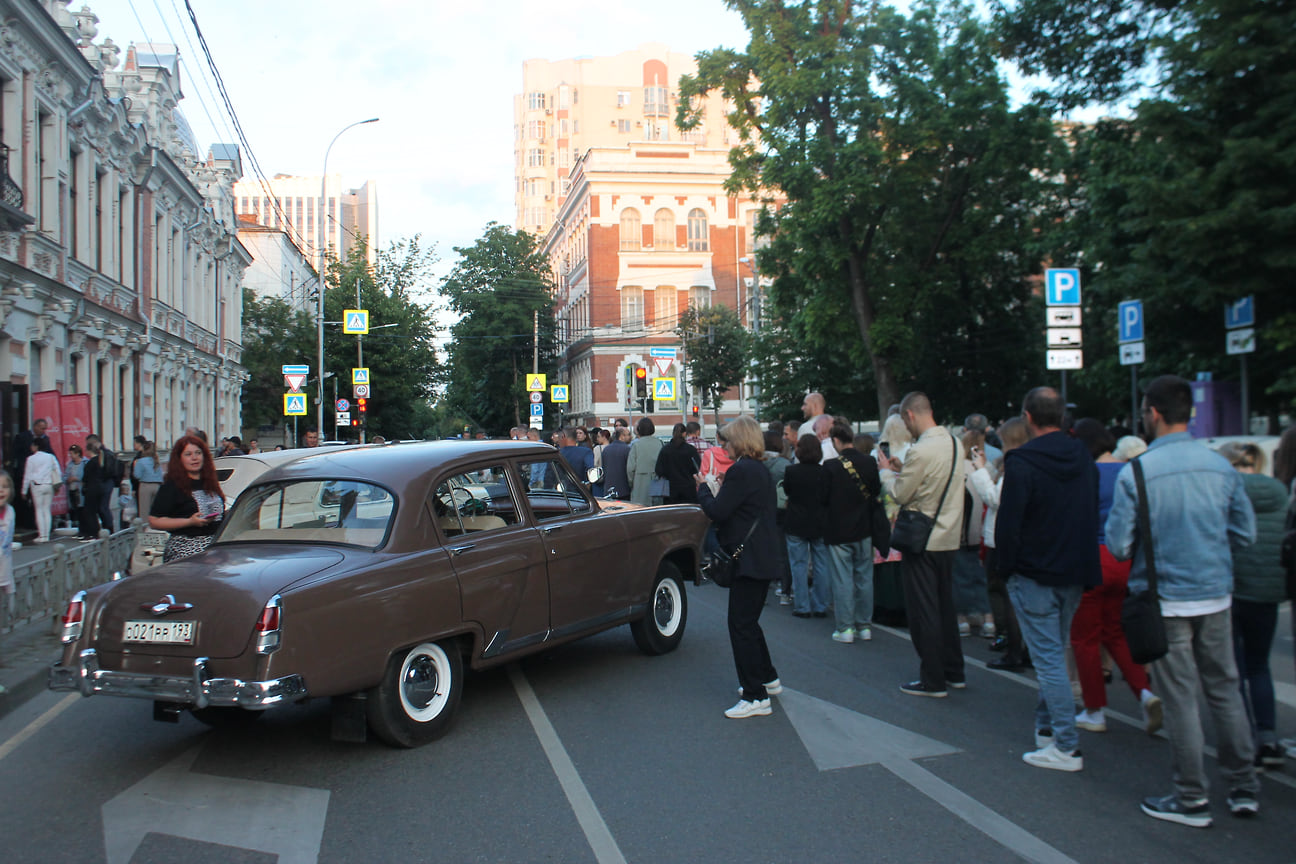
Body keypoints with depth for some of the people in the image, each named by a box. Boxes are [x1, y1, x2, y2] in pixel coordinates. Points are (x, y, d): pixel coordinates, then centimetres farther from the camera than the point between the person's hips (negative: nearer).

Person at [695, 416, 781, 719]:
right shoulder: (760, 470, 15)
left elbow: (717, 512, -17)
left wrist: (703, 488, -1)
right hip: (763, 559, 11)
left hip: (749, 561, -11)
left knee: (741, 626, -6)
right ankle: (768, 679, 33)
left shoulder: (740, 471, -17)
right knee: (748, 622, 22)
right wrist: (723, 489, 15)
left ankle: (756, 697, -3)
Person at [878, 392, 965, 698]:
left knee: (923, 610, 1)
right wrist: (901, 469, 12)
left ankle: (933, 681, 8)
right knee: (945, 605, 18)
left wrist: (886, 471, 4)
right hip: (949, 537, 8)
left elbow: (900, 494, -13)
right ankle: (954, 672, 27)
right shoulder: (952, 443, 6)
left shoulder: (920, 450, -21)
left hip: (923, 540, -8)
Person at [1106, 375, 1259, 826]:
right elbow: (1246, 534, 5)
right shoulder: (1221, 467, -1)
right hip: (1216, 595, 4)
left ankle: (1192, 799, 14)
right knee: (1224, 688, 16)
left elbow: (1118, 546, -12)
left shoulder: (1135, 473, -15)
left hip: (1165, 600, -4)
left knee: (1179, 697, 5)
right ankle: (1244, 788, 25)